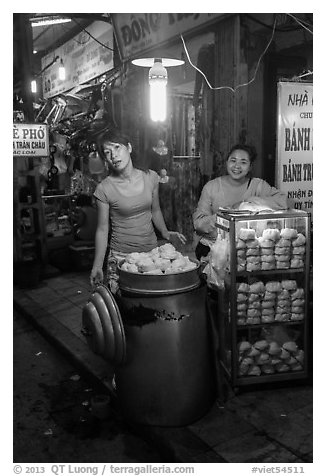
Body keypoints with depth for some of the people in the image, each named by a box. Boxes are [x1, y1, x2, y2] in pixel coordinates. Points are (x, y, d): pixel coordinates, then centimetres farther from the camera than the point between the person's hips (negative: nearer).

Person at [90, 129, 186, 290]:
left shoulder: (150, 177, -1)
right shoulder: (104, 189, -10)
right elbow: (102, 230, -5)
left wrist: (165, 233, 3)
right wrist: (97, 266, -9)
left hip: (151, 250, 3)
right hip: (121, 255, -3)